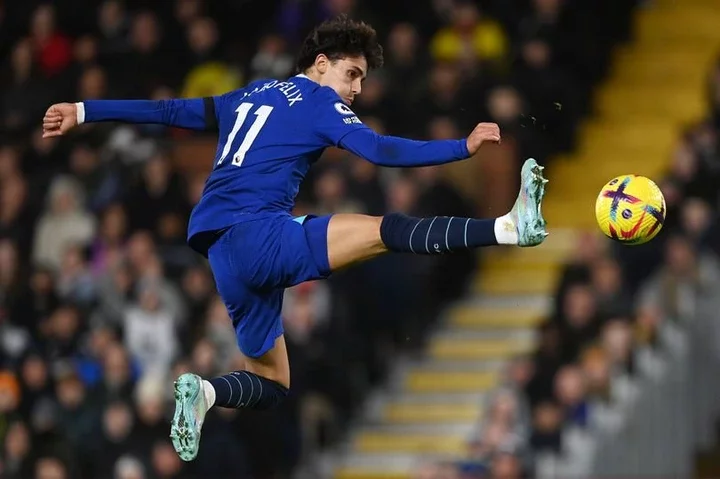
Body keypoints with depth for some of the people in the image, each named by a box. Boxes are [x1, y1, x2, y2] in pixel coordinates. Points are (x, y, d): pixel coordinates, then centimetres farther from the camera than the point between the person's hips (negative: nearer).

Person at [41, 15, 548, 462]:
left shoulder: (253, 95, 25)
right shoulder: (318, 101, 3)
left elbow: (169, 111, 28)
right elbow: (380, 150, -11)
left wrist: (84, 111, 35)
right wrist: (464, 147, -13)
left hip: (223, 253, 8)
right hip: (258, 235, -8)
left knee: (272, 384, 19)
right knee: (388, 230, -24)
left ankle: (204, 391, -5)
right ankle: (510, 227, -41)